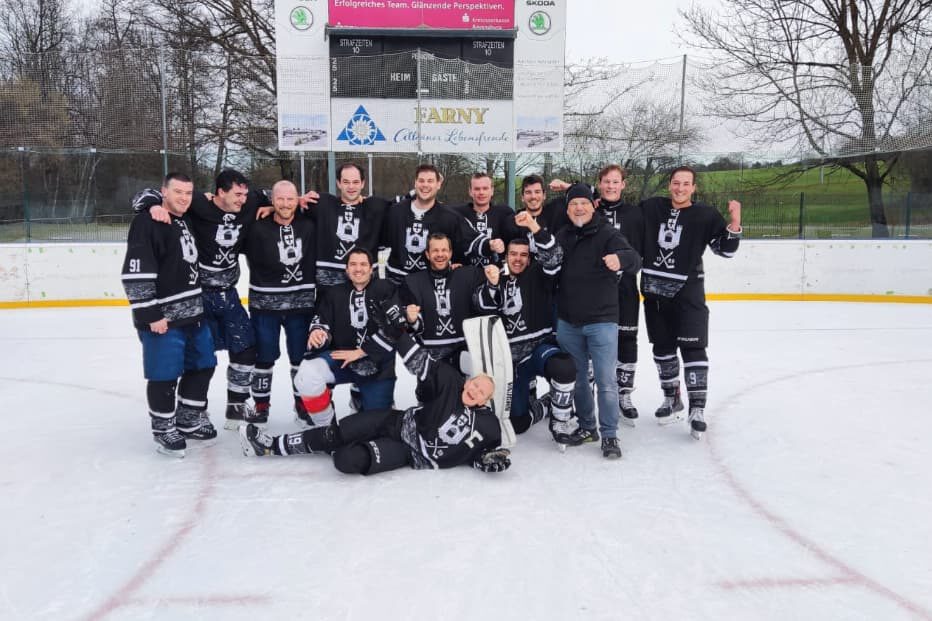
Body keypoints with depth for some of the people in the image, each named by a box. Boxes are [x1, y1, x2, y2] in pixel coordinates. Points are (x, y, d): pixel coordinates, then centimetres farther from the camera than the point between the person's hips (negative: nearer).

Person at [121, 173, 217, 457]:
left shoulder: (186, 221, 14)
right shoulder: (147, 222, -14)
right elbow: (135, 273, -21)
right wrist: (150, 315, -22)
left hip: (193, 313, 9)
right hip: (163, 318, -9)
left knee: (202, 366, 15)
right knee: (165, 375, -2)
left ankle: (188, 420, 31)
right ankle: (163, 429, 17)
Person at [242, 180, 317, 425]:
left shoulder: (308, 227, 0)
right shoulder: (258, 228, -8)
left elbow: (314, 263, 5)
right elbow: (255, 264, -7)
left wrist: (307, 291, 2)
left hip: (301, 303, 2)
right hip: (265, 303, -2)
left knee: (301, 356, 10)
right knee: (264, 356, 8)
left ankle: (302, 401, 25)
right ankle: (261, 404, 22)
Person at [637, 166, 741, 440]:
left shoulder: (706, 215, -3)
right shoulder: (651, 207, 3)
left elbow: (726, 249, -3)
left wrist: (734, 223, -19)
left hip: (687, 292, -3)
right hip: (654, 290, 4)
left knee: (692, 348, -8)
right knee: (662, 347, 13)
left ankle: (697, 408, -2)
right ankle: (672, 399, 30)